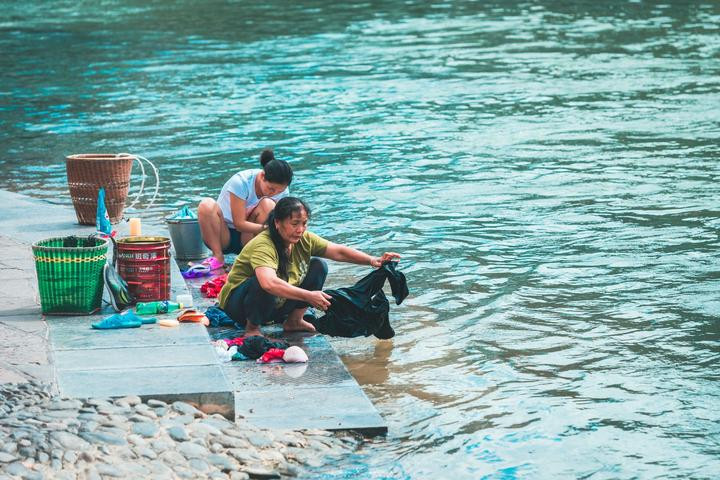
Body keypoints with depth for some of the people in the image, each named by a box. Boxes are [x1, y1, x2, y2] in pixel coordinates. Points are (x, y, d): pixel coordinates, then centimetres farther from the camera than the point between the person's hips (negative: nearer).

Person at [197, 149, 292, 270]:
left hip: (249, 239, 3)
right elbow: (239, 224, -27)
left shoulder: (282, 191, -10)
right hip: (224, 236, -3)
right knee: (207, 205, -32)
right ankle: (218, 257, -22)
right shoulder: (241, 182, -25)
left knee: (268, 205, -24)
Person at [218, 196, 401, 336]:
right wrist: (309, 296, -49)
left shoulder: (304, 239, -10)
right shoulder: (262, 246, -32)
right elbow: (269, 283, -48)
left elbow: (339, 251, -10)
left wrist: (372, 260, -25)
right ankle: (252, 328, -12)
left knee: (318, 267, -5)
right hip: (238, 304, -7)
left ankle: (293, 321, 6)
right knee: (264, 283, -39)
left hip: (277, 305, 7)